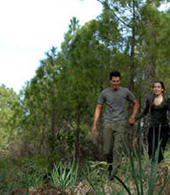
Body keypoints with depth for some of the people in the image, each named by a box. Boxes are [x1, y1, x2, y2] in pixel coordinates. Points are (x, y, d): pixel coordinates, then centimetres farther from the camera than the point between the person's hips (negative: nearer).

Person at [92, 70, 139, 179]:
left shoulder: (125, 91, 1)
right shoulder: (104, 93, 2)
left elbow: (136, 103, 14)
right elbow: (98, 108, 8)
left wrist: (133, 117, 0)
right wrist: (94, 125, 2)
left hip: (121, 125, -1)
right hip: (108, 124, 1)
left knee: (117, 150, -10)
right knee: (107, 151, 3)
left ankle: (114, 173, -9)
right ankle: (110, 164, 31)